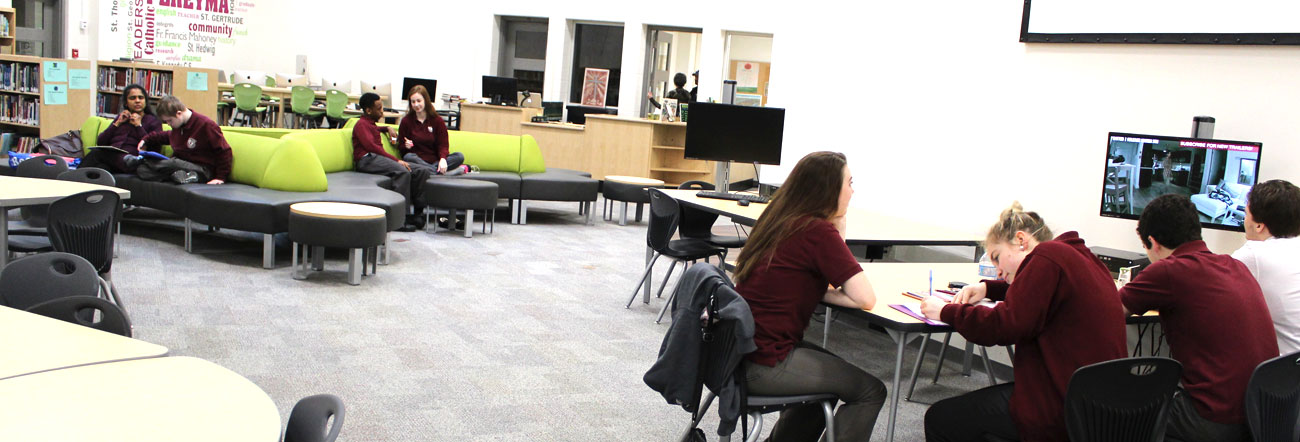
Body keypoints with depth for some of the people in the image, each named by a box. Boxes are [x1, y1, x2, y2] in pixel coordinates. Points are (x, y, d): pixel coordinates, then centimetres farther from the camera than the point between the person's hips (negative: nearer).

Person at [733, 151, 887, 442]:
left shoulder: (781, 220, 8)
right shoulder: (820, 232, -16)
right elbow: (866, 299, -18)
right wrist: (819, 294, -3)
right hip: (762, 364, -9)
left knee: (832, 372, 29)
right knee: (870, 391, 3)